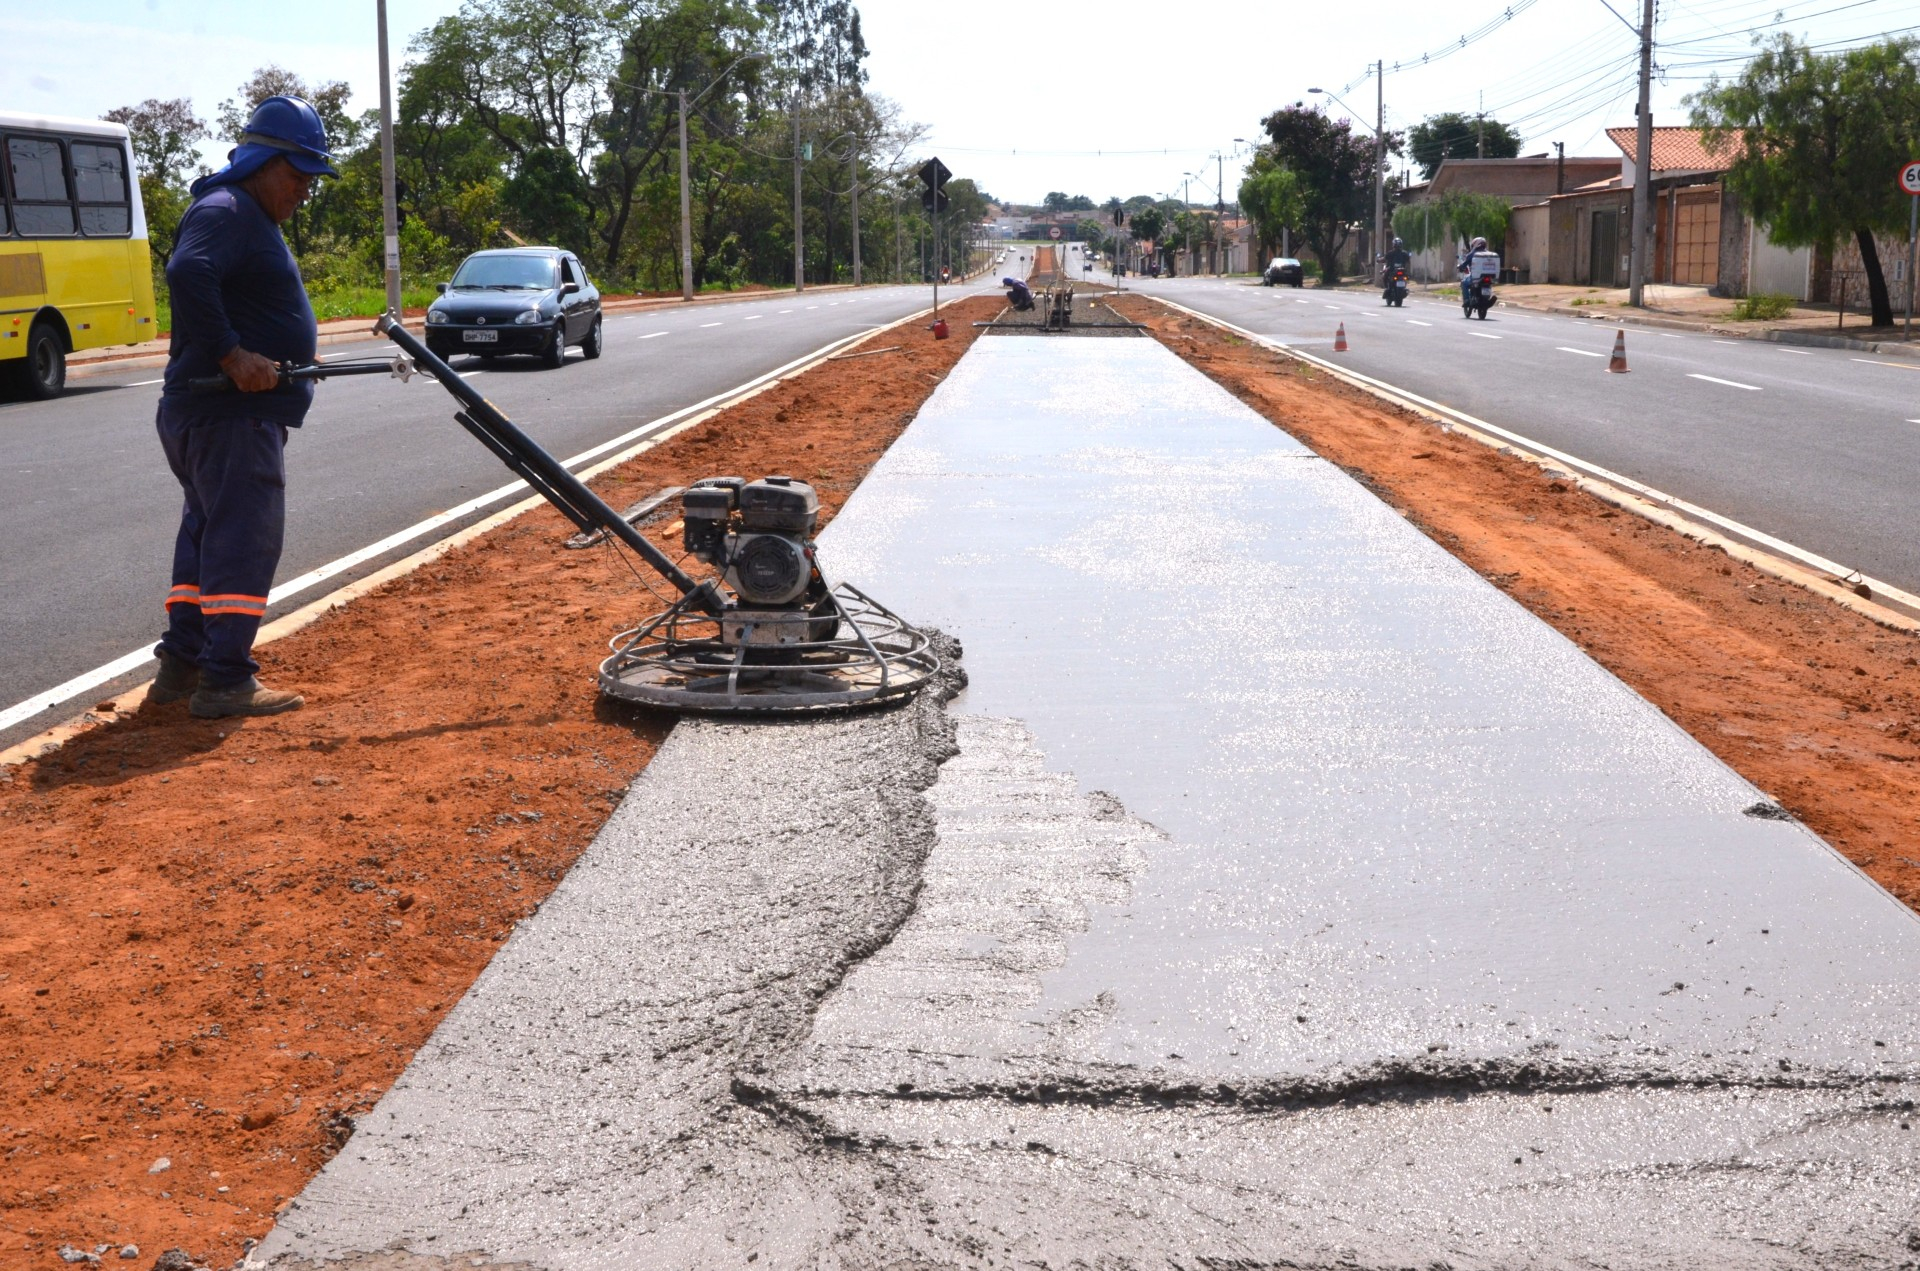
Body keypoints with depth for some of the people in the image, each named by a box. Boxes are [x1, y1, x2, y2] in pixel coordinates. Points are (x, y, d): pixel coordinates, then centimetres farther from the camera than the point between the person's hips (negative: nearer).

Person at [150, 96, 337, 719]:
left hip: (240, 411, 11)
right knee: (245, 540, -9)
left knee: (207, 536, 14)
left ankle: (181, 666, 21)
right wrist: (232, 355, -30)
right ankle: (225, 683, -7)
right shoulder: (224, 211, -13)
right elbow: (188, 275, -32)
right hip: (229, 415, -11)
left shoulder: (253, 218, 20)